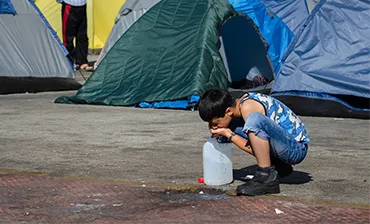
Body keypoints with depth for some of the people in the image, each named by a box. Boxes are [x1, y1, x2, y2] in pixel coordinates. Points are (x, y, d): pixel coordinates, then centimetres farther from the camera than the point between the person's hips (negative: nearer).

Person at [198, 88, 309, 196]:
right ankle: (277, 167, 14)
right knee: (233, 125, 8)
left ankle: (267, 178, -21)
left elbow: (255, 150, -20)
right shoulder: (241, 101, 5)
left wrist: (228, 134, -13)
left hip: (297, 149, -10)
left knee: (254, 119, -32)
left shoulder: (248, 108, -21)